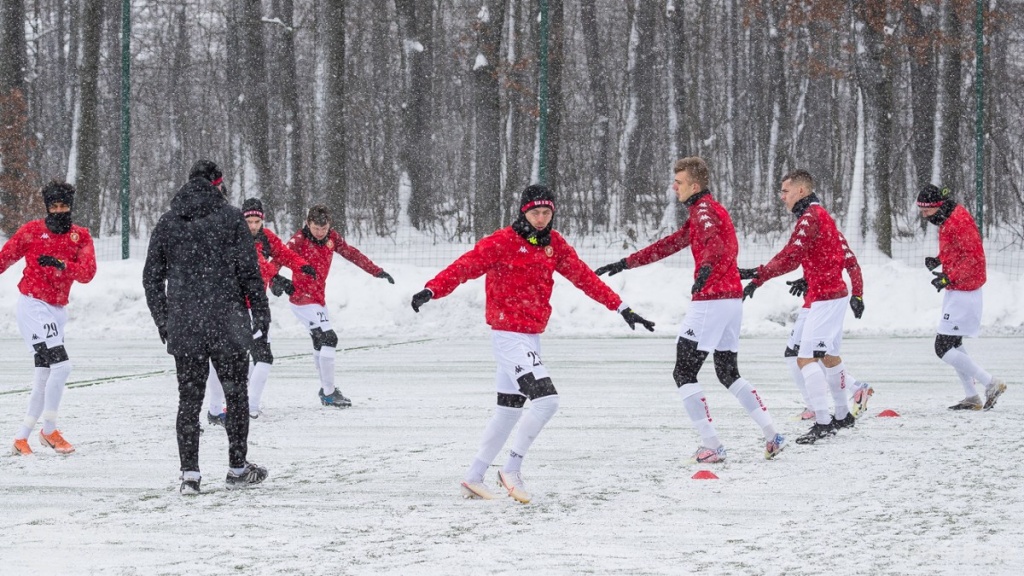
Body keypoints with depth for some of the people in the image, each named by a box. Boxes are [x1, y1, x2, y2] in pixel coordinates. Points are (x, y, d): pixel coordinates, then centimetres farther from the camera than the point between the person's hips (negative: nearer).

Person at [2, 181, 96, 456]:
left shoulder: (81, 236, 4)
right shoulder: (32, 231, -4)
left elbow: (87, 273, -8)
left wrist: (61, 264, -24)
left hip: (57, 310, 6)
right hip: (32, 306, -6)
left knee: (45, 377, 9)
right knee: (61, 364, -18)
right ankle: (49, 430, -5)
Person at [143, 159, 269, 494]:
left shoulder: (167, 224, 6)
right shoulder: (230, 219, -4)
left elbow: (152, 278, 8)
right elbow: (248, 271, -7)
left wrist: (163, 321, 17)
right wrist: (261, 312, 1)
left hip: (183, 327, 3)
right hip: (227, 323, -3)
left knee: (189, 398, 6)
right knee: (235, 393, 11)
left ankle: (189, 473, -1)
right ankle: (237, 469, 18)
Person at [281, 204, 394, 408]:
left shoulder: (332, 237, 2)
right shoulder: (299, 240, -18)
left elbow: (351, 253, 12)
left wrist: (377, 271, 14)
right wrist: (274, 281, -46)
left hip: (319, 299, 8)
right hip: (303, 299, -8)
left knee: (320, 342, 21)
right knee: (328, 338, -17)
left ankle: (326, 389, 37)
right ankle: (329, 393, -13)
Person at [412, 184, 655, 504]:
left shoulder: (554, 245, 8)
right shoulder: (503, 242, -13)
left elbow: (584, 276, 11)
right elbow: (466, 266, -20)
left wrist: (622, 308, 9)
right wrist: (431, 290, -35)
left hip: (532, 337, 8)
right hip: (508, 336, -8)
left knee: (508, 411, 14)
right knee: (546, 399, -19)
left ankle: (474, 478, 24)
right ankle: (512, 470, -7)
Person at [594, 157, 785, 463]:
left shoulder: (704, 210, -9)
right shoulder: (702, 212, 22)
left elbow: (713, 242, -31)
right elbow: (668, 245, 27)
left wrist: (705, 269, -51)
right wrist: (624, 264, 27)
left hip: (710, 300, -10)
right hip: (732, 299, 10)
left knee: (684, 373, -2)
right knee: (728, 372, 19)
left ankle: (712, 446, -8)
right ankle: (772, 435, 11)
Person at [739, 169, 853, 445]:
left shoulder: (810, 217, -16)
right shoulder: (820, 214, 16)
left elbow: (791, 256, -26)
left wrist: (758, 275, -31)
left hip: (824, 297, -11)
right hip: (834, 292, 11)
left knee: (806, 357, -15)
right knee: (828, 355, 22)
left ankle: (822, 422, -20)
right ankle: (842, 415, 33)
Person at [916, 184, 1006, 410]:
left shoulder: (959, 221, -22)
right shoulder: (948, 219, 9)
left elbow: (974, 258, -25)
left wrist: (949, 277, -29)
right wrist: (938, 260, 4)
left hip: (964, 293, -11)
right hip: (956, 290, 11)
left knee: (944, 348, -10)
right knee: (953, 344, 17)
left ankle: (991, 384, -6)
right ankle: (972, 397, 22)